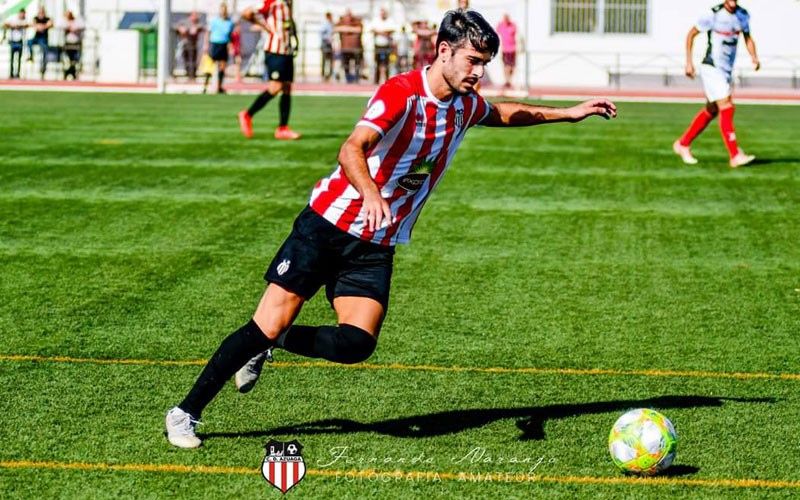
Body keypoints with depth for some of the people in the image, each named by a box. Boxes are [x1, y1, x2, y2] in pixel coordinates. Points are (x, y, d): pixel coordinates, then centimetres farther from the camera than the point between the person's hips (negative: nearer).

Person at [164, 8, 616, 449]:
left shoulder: (466, 105, 4)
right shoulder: (401, 93, -19)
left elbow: (503, 114, 29)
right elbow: (351, 150, -33)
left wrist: (568, 114, 26)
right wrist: (371, 195, -51)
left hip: (377, 247, 6)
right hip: (328, 225, -6)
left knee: (356, 344, -15)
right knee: (268, 326, -10)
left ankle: (271, 345, 13)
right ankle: (187, 412, 5)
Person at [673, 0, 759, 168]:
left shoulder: (743, 15, 3)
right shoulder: (714, 15, -15)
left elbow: (747, 38, 17)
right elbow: (691, 34, -5)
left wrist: (754, 57, -2)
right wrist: (689, 62, -7)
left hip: (726, 71, 7)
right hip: (711, 68, -7)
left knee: (711, 111, 14)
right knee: (726, 108, -15)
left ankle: (682, 144, 29)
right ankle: (735, 156, -15)